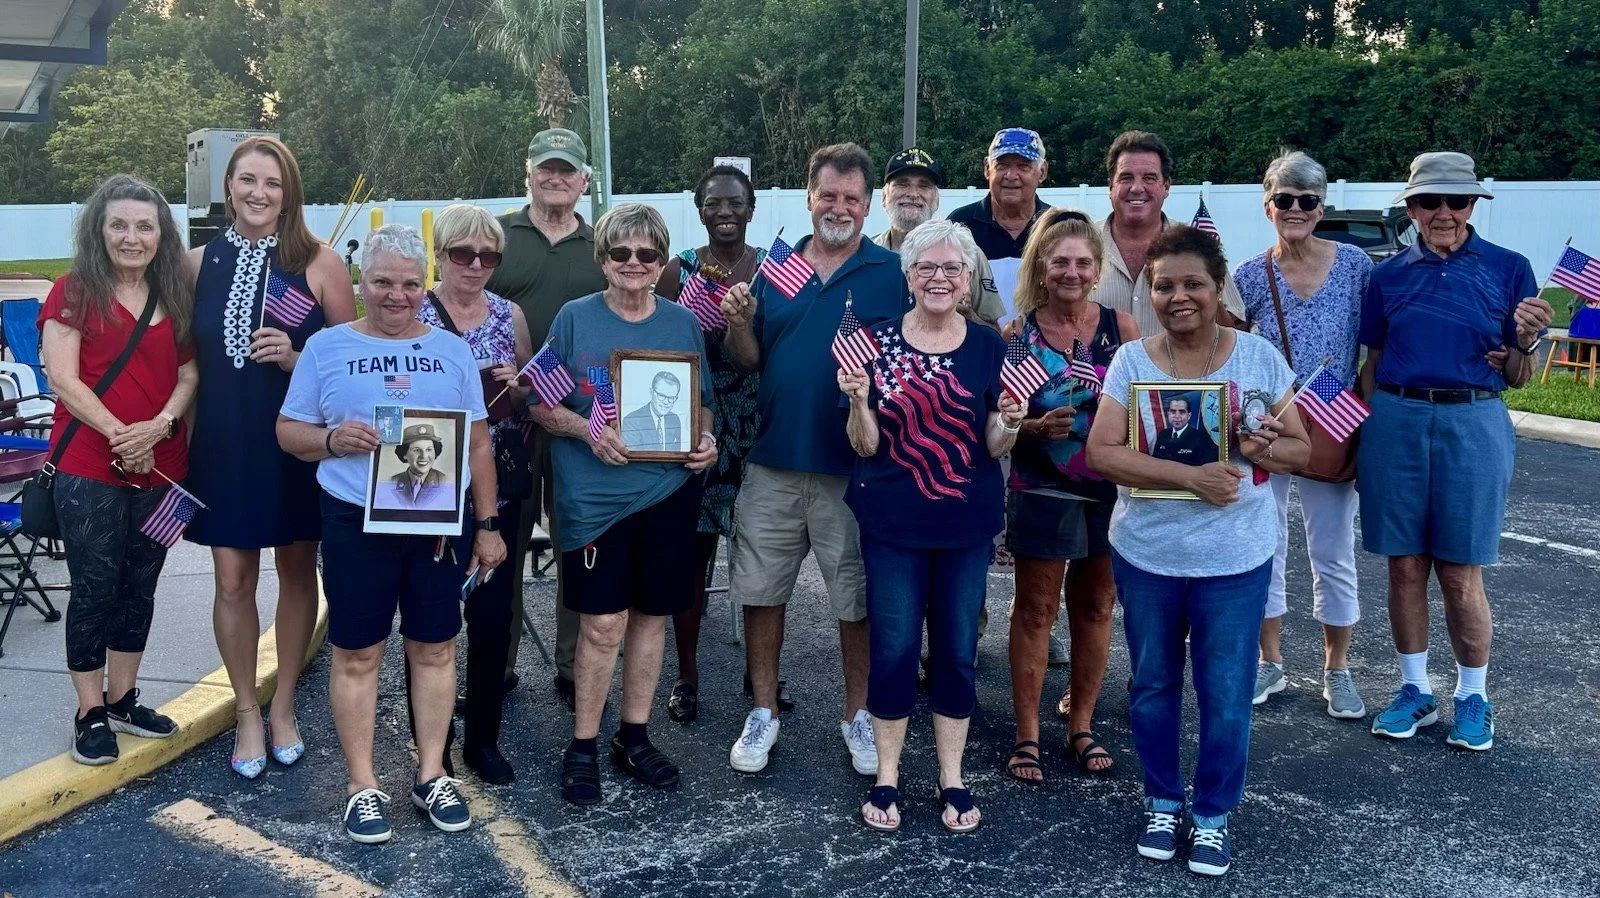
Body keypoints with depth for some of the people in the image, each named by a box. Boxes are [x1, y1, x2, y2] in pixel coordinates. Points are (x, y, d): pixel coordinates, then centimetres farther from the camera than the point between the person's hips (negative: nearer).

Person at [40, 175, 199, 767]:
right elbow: (63, 379, -10)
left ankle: (122, 698, 26)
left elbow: (189, 373, 5)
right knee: (95, 588, 1)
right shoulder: (75, 292, -3)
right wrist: (118, 434, -18)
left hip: (161, 467, 5)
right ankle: (90, 713, 12)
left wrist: (159, 425, -13)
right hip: (88, 467, -4)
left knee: (139, 584, 13)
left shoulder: (175, 297, 10)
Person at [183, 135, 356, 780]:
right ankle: (246, 713, 23)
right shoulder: (199, 263, 3)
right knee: (233, 579, 4)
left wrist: (293, 357, -19)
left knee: (297, 572, 10)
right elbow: (186, 358, 11)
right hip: (223, 442, 2)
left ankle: (283, 706, 28)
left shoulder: (319, 264, -5)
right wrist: (183, 439, 5)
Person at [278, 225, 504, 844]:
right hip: (356, 524, -1)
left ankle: (432, 775, 23)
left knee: (435, 650, 9)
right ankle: (362, 786, 17)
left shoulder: (451, 350, 8)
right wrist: (332, 439, -18)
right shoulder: (326, 347, 3)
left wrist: (488, 526, 5)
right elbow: (289, 431, 4)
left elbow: (479, 443, 9)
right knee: (357, 655, 5)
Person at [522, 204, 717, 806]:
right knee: (602, 622, -4)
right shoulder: (574, 319, -1)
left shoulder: (683, 323, 7)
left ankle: (634, 737, 26)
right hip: (594, 494, -3)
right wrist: (588, 430, -16)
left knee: (651, 614, 11)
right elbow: (541, 404, 1)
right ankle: (582, 748, 13)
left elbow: (702, 406, 16)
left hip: (668, 490, 3)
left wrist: (706, 441, -5)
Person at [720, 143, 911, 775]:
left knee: (858, 598, 8)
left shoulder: (894, 274, 1)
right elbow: (749, 361, 11)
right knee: (760, 590, 9)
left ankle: (858, 714, 27)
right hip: (774, 463, 3)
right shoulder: (776, 269, 9)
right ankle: (764, 711, 26)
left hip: (855, 467, -2)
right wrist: (737, 323, -9)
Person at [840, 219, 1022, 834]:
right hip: (893, 524, -1)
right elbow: (865, 444, -3)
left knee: (957, 649, 9)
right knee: (894, 649, 3)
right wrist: (859, 398, -20)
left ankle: (952, 780, 24)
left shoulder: (988, 345, 1)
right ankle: (886, 779, 21)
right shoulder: (878, 340, -3)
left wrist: (1008, 420, -18)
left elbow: (996, 448, 2)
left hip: (967, 523, 1)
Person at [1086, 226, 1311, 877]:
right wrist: (1191, 476, -25)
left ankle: (1213, 815, 27)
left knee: (1226, 697, 7)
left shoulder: (1259, 357, -2)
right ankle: (1162, 802, 35)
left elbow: (1300, 449, 3)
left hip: (1235, 559, 0)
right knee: (1152, 687, 15)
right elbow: (1101, 452, -14)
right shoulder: (1131, 360, -5)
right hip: (1145, 555, 1)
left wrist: (1261, 448, -20)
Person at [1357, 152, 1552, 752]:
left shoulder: (1508, 269, 3)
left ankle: (1473, 698, 20)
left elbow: (1519, 377, 5)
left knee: (1461, 573, 2)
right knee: (1404, 567, 7)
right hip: (1396, 422, 2)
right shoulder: (1390, 275, 8)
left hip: (1473, 425, -2)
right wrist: (1365, 435, 8)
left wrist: (1525, 340, -16)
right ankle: (1415, 691, 22)